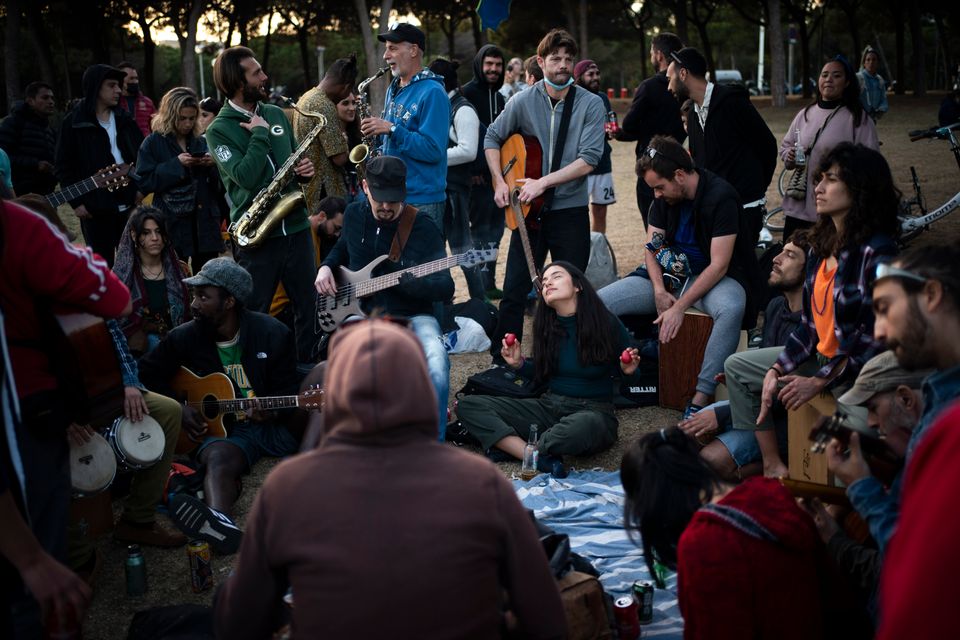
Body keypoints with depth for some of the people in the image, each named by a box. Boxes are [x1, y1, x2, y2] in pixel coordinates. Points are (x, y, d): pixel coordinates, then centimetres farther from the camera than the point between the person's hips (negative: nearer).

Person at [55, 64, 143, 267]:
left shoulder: (124, 119, 10)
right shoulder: (74, 123, -3)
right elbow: (64, 167, -3)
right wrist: (76, 202, -8)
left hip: (129, 203, 4)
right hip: (96, 209, -4)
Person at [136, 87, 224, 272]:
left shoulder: (201, 143, 13)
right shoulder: (153, 143, 2)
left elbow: (220, 181, 15)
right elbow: (144, 182, -9)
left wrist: (214, 164, -6)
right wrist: (176, 165, -15)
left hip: (204, 221, 4)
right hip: (172, 223, -4)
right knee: (174, 279, -4)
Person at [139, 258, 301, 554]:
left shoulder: (273, 333, 0)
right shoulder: (184, 338, 3)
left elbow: (287, 388, 6)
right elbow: (148, 372, 16)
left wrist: (270, 411, -17)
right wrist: (178, 408, 1)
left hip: (273, 422, 1)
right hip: (224, 429, -1)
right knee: (219, 458, -38)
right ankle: (219, 521, -70)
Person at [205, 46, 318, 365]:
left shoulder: (276, 114, 11)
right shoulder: (219, 130, -8)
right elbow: (246, 177, -22)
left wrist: (305, 167, 0)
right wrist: (260, 134, -14)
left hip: (295, 227, 6)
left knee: (309, 306, 11)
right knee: (252, 316, 3)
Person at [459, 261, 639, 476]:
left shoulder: (607, 325, -8)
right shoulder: (546, 327, 5)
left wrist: (628, 371, -17)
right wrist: (519, 364, 0)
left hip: (594, 411, -5)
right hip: (549, 407, 5)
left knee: (583, 426, -45)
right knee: (467, 405, -12)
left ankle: (508, 444, -18)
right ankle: (539, 458, -29)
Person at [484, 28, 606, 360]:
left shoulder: (591, 104, -6)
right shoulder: (523, 102, 0)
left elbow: (589, 159, -14)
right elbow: (492, 138, 13)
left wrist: (543, 182, -19)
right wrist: (499, 182, 1)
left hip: (570, 211, -1)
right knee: (515, 290, 1)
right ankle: (501, 357, 13)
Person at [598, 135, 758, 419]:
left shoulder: (720, 196, -20)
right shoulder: (665, 197, 0)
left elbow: (719, 265, -23)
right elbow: (652, 247, 4)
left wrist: (680, 306, -26)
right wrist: (659, 290, -15)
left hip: (712, 276, -6)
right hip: (668, 274, 6)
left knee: (731, 309, -42)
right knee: (599, 302, -12)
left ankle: (700, 399, -38)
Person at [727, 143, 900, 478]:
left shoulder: (877, 252, -20)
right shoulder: (822, 246, 5)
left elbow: (875, 338, -21)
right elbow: (811, 325, 8)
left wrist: (819, 381, -19)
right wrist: (777, 370, -4)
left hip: (860, 372, -9)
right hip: (821, 357, 10)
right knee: (739, 368, 16)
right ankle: (772, 465, 11)